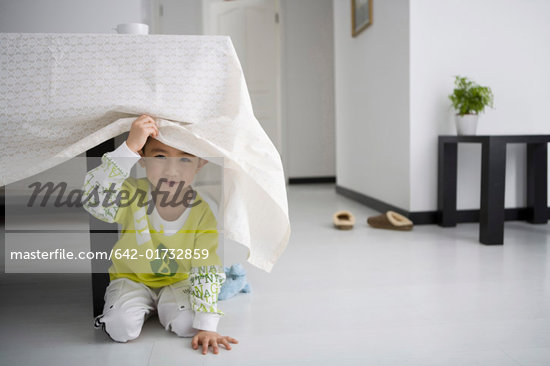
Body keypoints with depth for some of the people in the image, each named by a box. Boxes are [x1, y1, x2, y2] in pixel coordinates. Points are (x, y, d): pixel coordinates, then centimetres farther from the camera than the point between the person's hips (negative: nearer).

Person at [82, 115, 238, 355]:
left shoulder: (202, 212, -21)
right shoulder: (132, 195, -23)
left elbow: (206, 271, -19)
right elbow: (94, 200, -45)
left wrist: (206, 326, -24)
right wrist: (130, 146, -49)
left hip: (177, 280, 1)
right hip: (131, 277, 0)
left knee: (187, 324, -25)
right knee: (122, 328, -26)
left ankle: (161, 307, 9)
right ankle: (144, 307, 9)